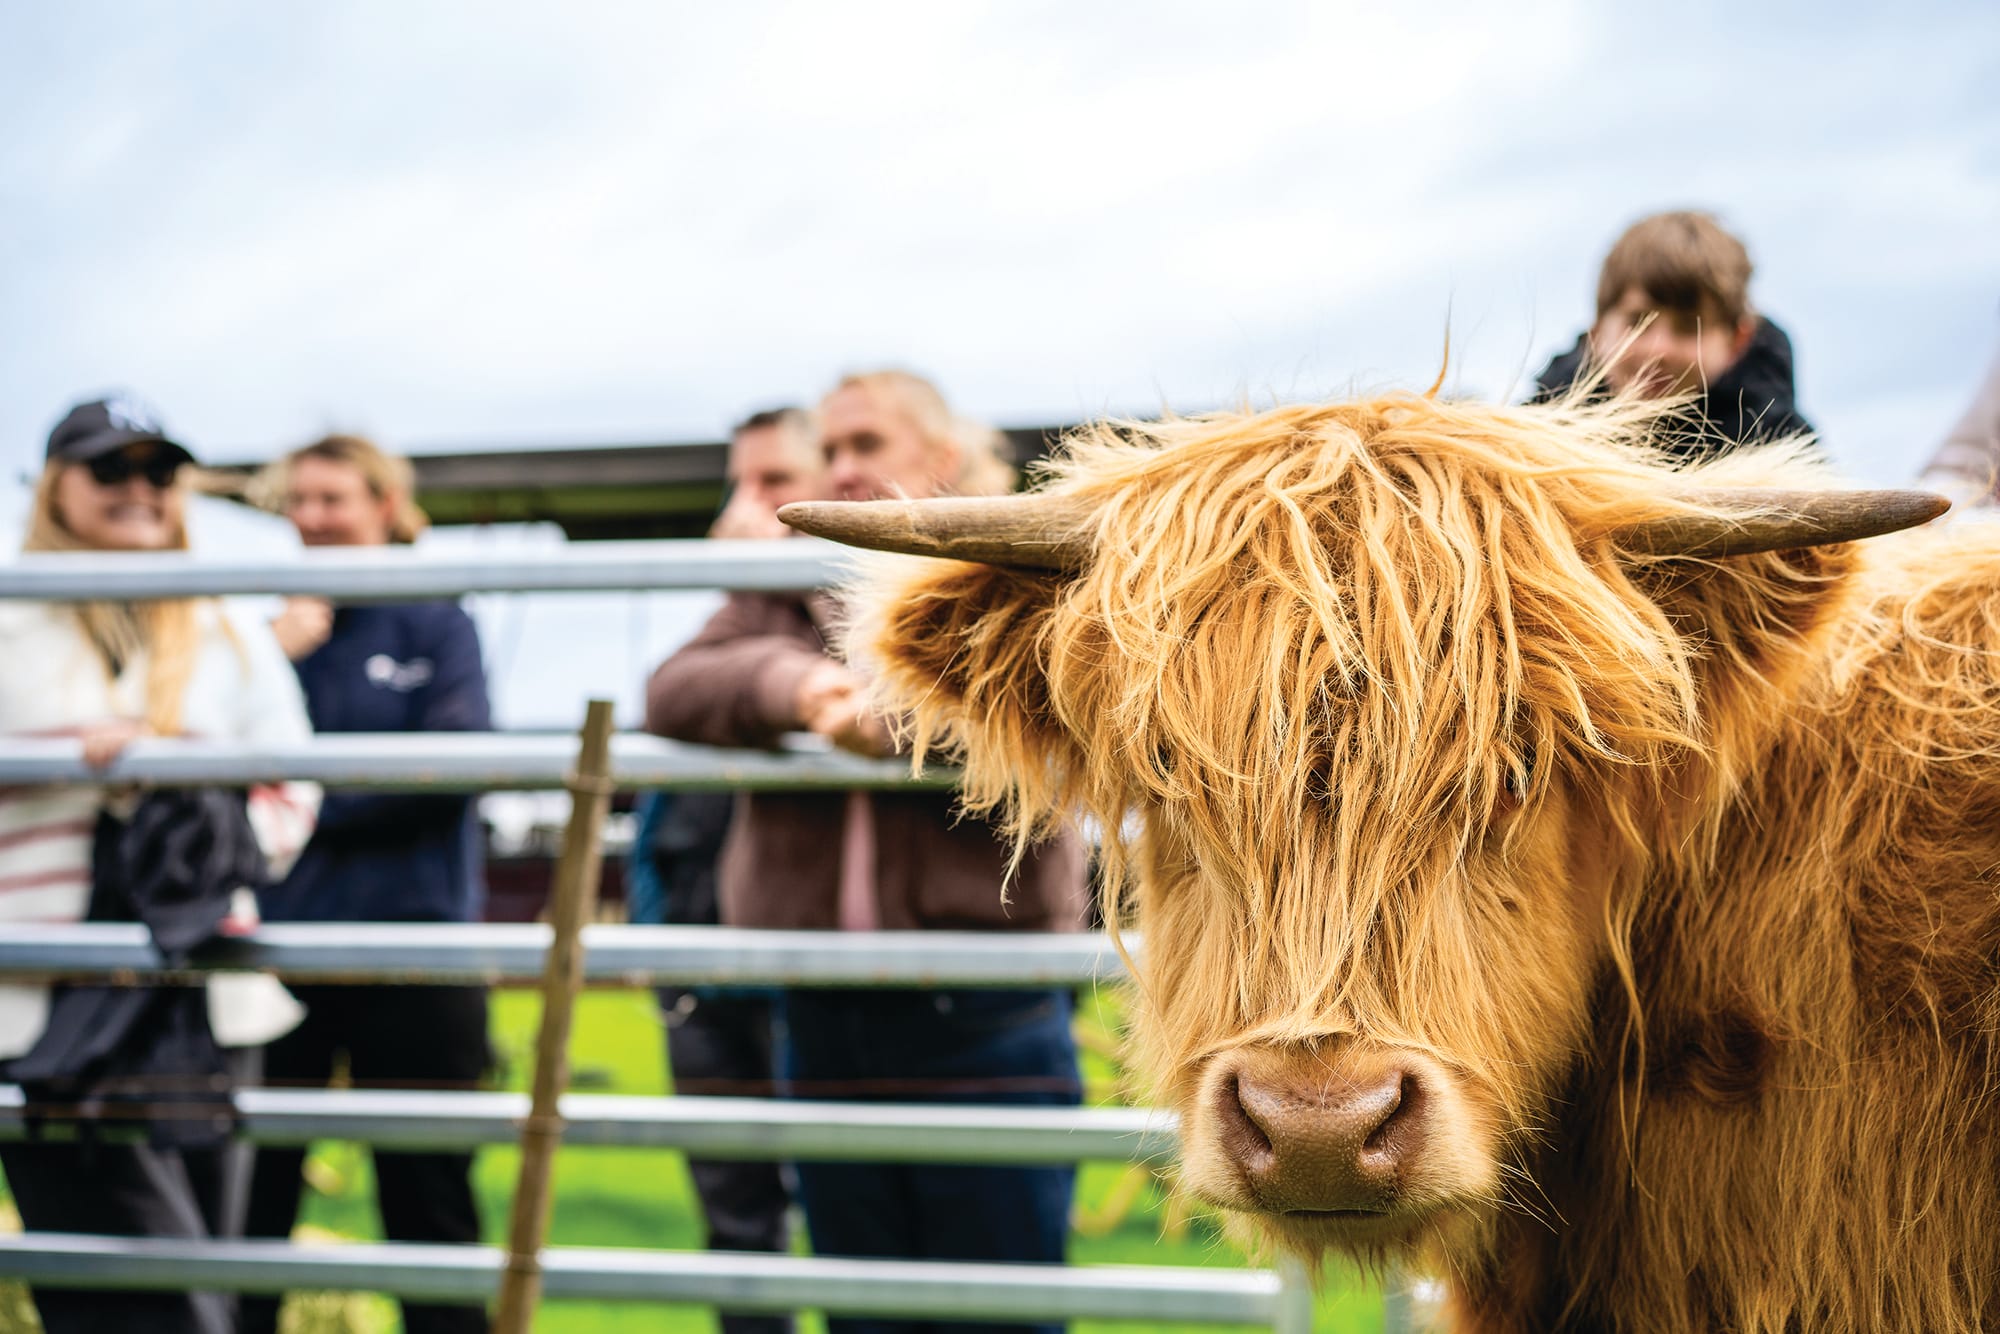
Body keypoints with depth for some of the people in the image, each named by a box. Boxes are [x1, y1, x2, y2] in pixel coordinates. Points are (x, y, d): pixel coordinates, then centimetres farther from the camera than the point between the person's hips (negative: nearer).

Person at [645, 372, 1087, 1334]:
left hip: (982, 1012, -4)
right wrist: (787, 684, -21)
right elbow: (673, 693, -2)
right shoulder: (783, 593, 14)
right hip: (826, 1018, 4)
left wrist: (902, 714, -22)